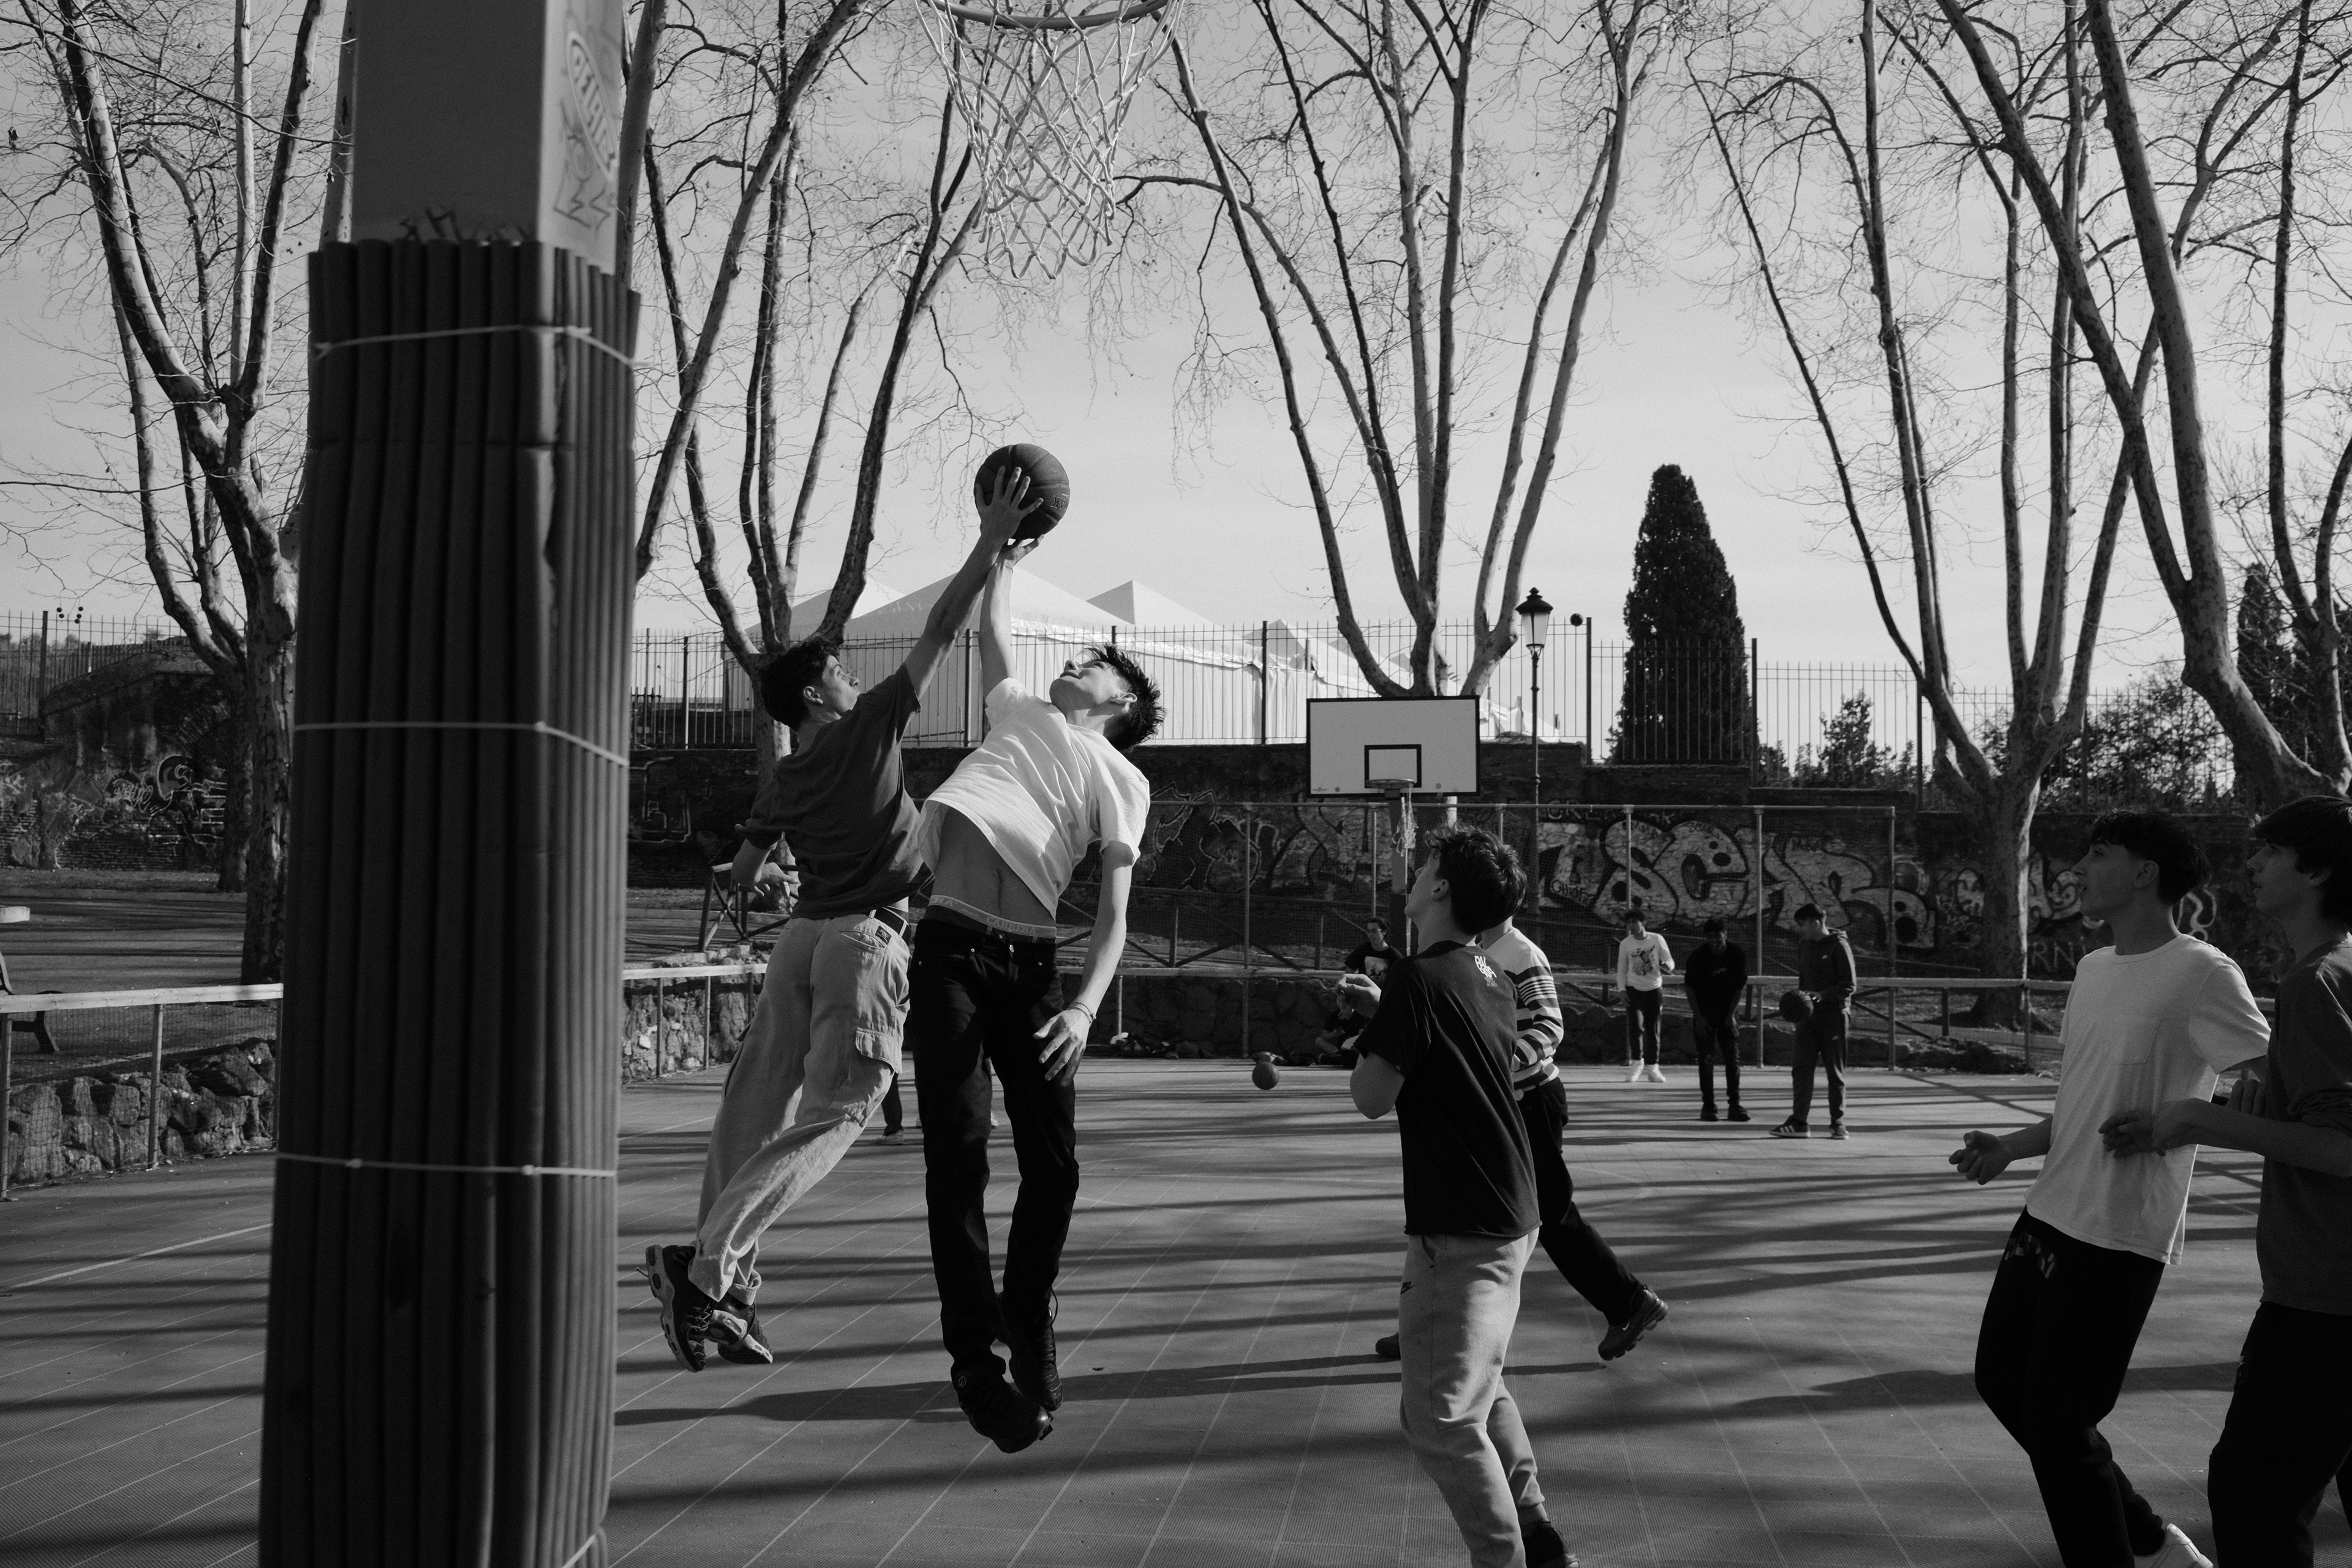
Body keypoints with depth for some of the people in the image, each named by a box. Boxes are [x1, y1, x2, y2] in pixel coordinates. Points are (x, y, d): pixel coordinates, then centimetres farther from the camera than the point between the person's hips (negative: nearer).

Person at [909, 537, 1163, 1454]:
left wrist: (1085, 1008, -13)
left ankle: (1028, 1328, 22)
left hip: (1031, 965, 0)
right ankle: (975, 1356, 2)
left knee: (1053, 1164, 0)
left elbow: (1114, 916, 1)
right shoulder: (1021, 714, 20)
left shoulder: (1121, 780, 10)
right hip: (953, 949, 1)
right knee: (958, 1158, -5)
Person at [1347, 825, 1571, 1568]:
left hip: (1459, 1230, -10)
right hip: (1509, 1217, 10)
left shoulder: (1416, 978, -18)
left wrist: (1365, 1051, 3)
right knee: (1479, 1386, 25)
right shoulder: (1492, 980, 9)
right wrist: (1385, 1010, 20)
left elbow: (1373, 1099, -16)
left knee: (1441, 1415, -4)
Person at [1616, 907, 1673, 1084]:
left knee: (1652, 1029, 4)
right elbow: (1621, 970, 7)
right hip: (1634, 990, 0)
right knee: (1635, 1026, -13)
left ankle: (1651, 1067, 15)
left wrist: (1667, 966, -22)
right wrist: (1622, 990, -3)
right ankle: (1636, 1062, 4)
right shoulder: (1625, 944, -1)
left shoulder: (1657, 939, -4)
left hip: (1654, 989, 0)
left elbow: (1669, 961, 2)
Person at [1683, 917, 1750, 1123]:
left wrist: (1731, 1014, -6)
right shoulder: (1698, 957, -13)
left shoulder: (1738, 953, -8)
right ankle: (1708, 1106, 3)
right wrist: (1698, 1017, -11)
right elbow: (1689, 987, -6)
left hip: (1727, 1012, 2)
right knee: (1706, 1059, -2)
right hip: (1704, 1012, -2)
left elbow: (1740, 985, -1)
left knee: (1733, 1058, -1)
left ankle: (1734, 1105, 3)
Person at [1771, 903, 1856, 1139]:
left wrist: (1822, 995, -22)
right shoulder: (1804, 944, 11)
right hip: (1808, 1014, 6)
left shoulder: (1839, 946, -9)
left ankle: (1838, 1123, 10)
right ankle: (1799, 1122, 1)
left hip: (1833, 1015, -6)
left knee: (1835, 1071, 2)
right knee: (1801, 1069, -1)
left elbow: (1849, 986, -11)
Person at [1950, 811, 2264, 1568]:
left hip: (2118, 1237, -9)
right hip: (2050, 1214, 9)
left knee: (2056, 1422, -4)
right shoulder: (2093, 968, 12)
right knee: (2002, 1378, 18)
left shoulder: (2201, 974, -14)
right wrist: (2010, 1147, 11)